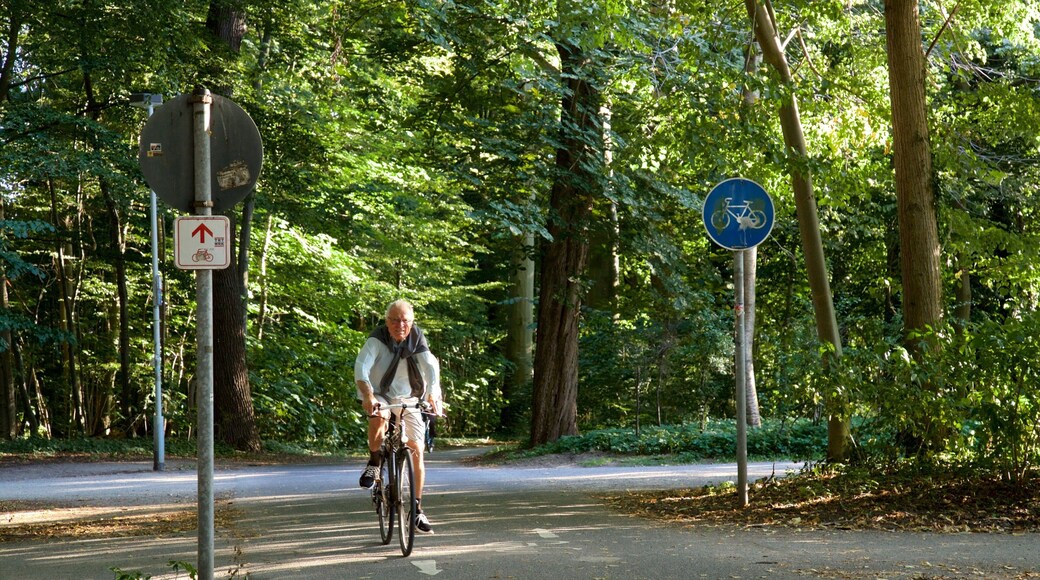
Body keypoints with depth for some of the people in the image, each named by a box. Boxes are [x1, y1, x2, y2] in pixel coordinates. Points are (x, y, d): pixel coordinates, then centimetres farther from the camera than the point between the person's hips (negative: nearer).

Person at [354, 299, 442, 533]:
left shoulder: (417, 339, -10)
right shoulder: (377, 339, -19)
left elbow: (431, 367, -20)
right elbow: (361, 367, -32)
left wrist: (433, 395, -38)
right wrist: (368, 396, -49)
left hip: (408, 398, 3)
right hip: (379, 395, -3)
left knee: (417, 451, -5)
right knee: (379, 417, -38)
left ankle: (417, 510, 4)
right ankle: (374, 464, -11)